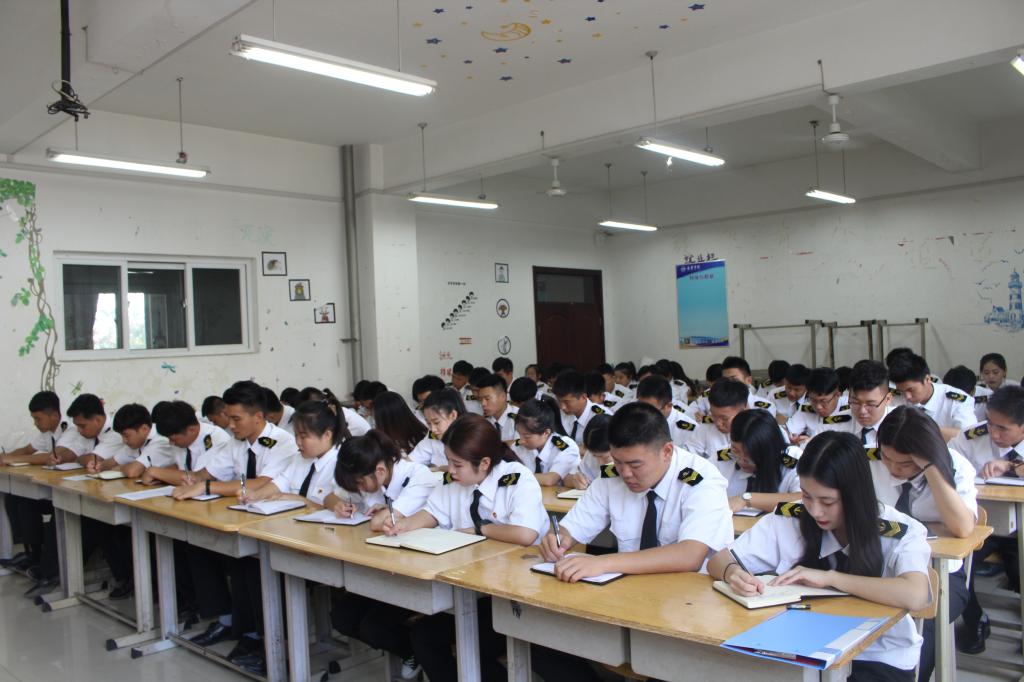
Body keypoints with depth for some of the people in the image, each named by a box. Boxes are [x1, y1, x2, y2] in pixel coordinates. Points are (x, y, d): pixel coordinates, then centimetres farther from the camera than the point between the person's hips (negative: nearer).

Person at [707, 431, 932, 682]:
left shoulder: (899, 533, -12)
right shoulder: (790, 520, -7)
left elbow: (915, 596, -33)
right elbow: (719, 561, -4)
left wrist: (830, 577, -27)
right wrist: (732, 573, -28)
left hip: (880, 660, -1)